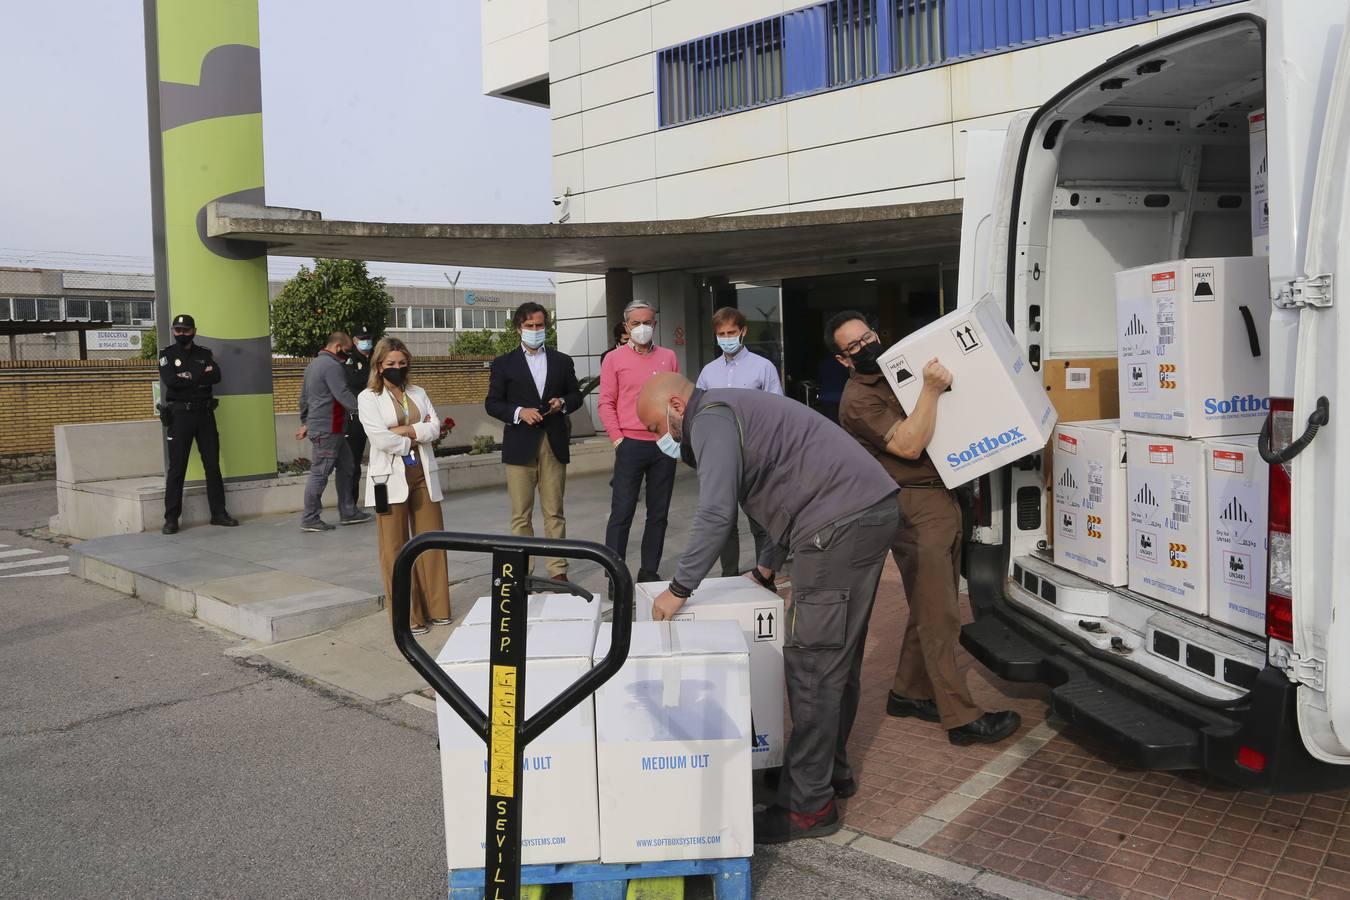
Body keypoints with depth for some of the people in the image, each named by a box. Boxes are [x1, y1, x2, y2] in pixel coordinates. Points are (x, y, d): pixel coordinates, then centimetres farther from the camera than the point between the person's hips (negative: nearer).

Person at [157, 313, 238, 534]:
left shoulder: (204, 354, 12)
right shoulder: (167, 354, 4)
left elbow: (216, 376, -6)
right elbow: (170, 380, -14)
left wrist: (189, 377, -13)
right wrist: (202, 376, -8)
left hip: (205, 414, 3)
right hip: (180, 414, -3)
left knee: (213, 464, 6)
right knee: (176, 468, -3)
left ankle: (218, 512, 12)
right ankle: (171, 518, 2)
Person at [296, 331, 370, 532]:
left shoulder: (313, 363, 18)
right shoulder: (332, 366, -14)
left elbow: (304, 397, 24)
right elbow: (344, 396, -22)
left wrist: (305, 423, 29)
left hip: (316, 424, 11)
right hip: (327, 430, -11)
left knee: (346, 467, 13)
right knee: (319, 473, -5)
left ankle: (347, 512, 17)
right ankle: (309, 519, 1)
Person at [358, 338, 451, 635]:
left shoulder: (418, 394, 14)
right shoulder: (368, 398, 0)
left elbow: (435, 428, 1)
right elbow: (379, 437, -13)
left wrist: (403, 431, -12)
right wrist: (417, 436, -3)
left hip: (423, 475, 4)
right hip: (391, 477, -4)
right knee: (396, 547, 0)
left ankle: (436, 608, 16)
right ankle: (406, 615, 6)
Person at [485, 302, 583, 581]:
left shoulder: (562, 361, 13)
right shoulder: (504, 364, 7)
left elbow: (576, 395, 17)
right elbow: (492, 403, 4)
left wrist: (563, 403, -5)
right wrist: (519, 412, -13)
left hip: (554, 444, 2)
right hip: (520, 445, -1)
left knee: (554, 513, 5)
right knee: (521, 515, 1)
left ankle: (558, 570, 10)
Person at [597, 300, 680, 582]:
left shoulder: (668, 357, 11)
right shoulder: (614, 359, 2)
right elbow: (606, 403, -1)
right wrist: (618, 439, -9)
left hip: (665, 445, 3)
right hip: (630, 445, -3)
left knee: (658, 513, 8)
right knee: (622, 513, -2)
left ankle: (649, 571, 18)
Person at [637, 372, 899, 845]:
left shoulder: (712, 417, -7)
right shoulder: (738, 410, 25)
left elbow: (715, 513, -19)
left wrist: (679, 589, -11)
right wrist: (768, 566, 33)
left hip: (841, 522, -11)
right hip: (871, 510, 11)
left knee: (812, 663, -7)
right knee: (838, 658, 18)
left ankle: (809, 806, 0)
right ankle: (832, 771, 32)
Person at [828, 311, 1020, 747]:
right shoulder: (859, 400, -12)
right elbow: (910, 445, -22)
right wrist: (931, 390, -24)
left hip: (943, 498, 9)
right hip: (916, 508, -9)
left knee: (931, 609, 15)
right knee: (938, 615, -5)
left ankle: (909, 693, 27)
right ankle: (962, 718, 0)